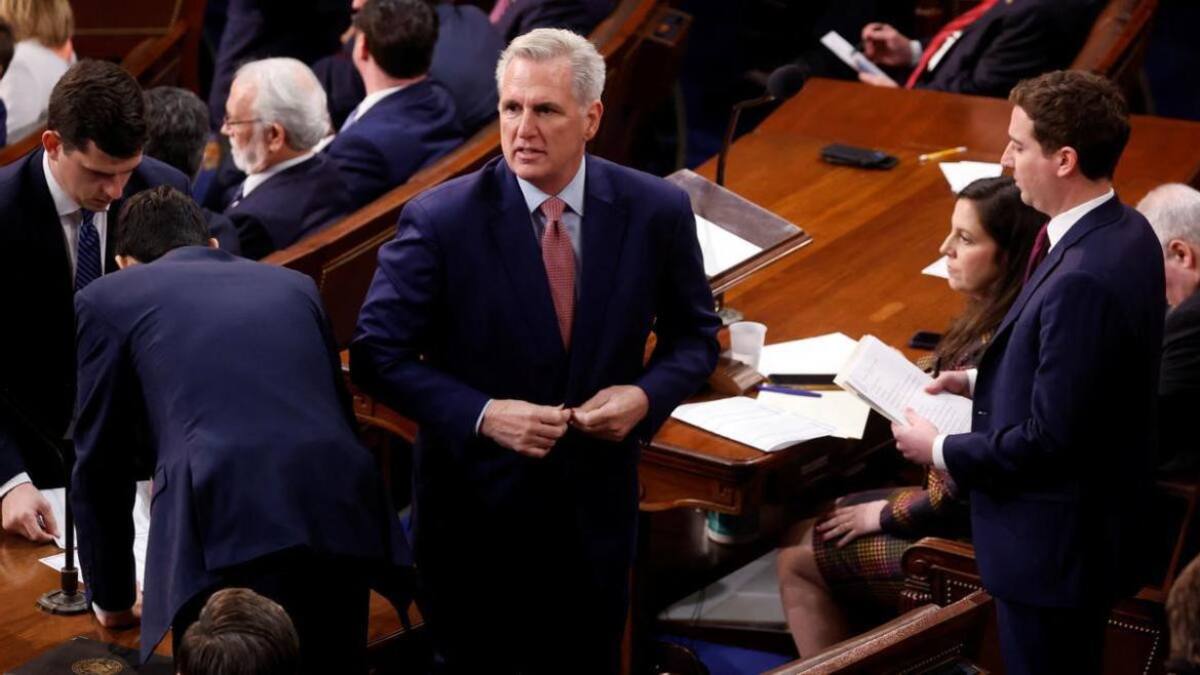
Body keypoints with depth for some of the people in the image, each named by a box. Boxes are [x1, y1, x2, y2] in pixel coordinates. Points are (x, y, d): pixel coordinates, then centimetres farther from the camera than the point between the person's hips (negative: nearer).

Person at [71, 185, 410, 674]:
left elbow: (100, 462, 19)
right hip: (342, 513, 4)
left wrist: (112, 599, 31)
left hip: (225, 528, -4)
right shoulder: (293, 285, 31)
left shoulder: (109, 298, 19)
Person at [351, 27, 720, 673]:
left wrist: (647, 395, -17)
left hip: (596, 506, 2)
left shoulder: (656, 211, -9)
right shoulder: (441, 219, -16)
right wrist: (482, 415, -25)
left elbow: (694, 335, 4)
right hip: (476, 504, -2)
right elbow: (377, 353, -12)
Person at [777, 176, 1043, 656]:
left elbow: (967, 492, -25)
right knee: (805, 532, 17)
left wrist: (887, 515, -11)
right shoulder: (997, 317, -1)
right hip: (961, 507, 9)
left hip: (972, 543, -9)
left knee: (797, 559, 3)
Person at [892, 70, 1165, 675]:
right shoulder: (1123, 233, 0)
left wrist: (941, 451, -13)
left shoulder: (1085, 279, -31)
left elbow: (1049, 440, -26)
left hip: (1055, 543, -10)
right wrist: (981, 381, 7)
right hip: (1090, 522, 10)